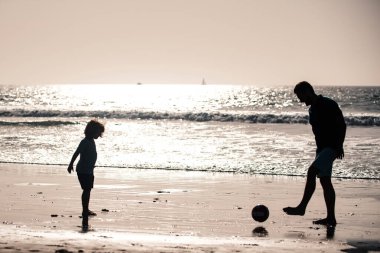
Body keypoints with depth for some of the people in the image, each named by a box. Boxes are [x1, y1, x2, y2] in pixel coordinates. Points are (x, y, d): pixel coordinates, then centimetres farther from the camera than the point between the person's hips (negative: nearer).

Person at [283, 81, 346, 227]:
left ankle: (302, 208, -18)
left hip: (332, 148, -9)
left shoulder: (329, 105, -12)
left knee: (312, 172, -21)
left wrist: (339, 146, -18)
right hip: (322, 148, 9)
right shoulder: (312, 109, 14)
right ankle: (330, 218, 8)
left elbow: (342, 125, -13)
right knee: (325, 181, 6)